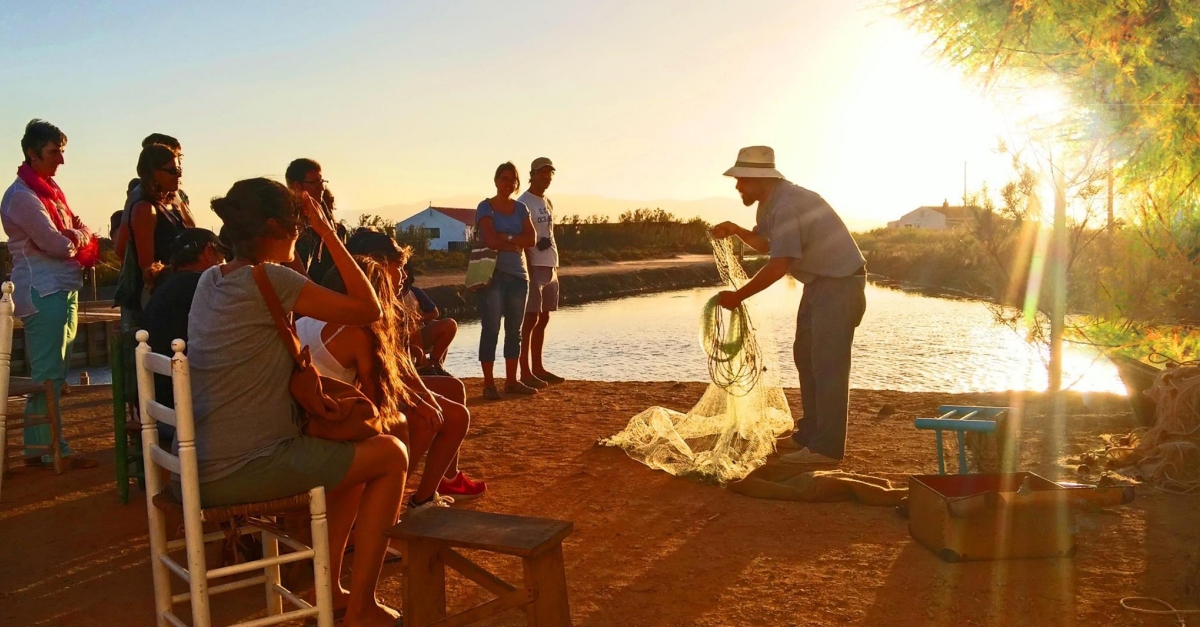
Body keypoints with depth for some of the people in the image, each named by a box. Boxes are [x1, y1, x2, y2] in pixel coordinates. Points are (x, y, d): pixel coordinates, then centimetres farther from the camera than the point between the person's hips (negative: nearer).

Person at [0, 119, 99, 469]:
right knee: (48, 375, -6)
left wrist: (76, 236, -3)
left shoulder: (49, 190, 18)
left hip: (62, 290, 10)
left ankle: (36, 447, 19)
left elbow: (81, 228, 18)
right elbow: (55, 244, -17)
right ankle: (53, 450, -2)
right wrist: (76, 241, 3)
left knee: (53, 372, 12)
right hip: (44, 293, -10)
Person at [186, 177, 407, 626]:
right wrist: (327, 231, -10)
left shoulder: (210, 279, 10)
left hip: (201, 466, 9)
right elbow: (369, 310, -14)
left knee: (353, 452, 25)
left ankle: (330, 590, 28)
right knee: (391, 455, 2)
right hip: (242, 469, -9)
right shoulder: (269, 280, -17)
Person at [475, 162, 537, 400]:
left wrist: (507, 238, -12)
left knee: (514, 330, 9)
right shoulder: (485, 207, -2)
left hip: (518, 275, 5)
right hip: (494, 274, -5)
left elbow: (531, 239, 0)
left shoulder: (520, 208, 13)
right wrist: (517, 244, -6)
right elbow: (491, 241, -15)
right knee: (491, 329, -5)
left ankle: (511, 381, 17)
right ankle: (489, 385, -1)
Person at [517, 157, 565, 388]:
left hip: (550, 267, 9)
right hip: (534, 267, -9)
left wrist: (555, 265, 12)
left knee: (543, 319, 11)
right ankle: (525, 372, -6)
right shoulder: (524, 202, -8)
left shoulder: (548, 203, 18)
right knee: (531, 319, -8)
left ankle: (538, 368, 17)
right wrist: (529, 268, -19)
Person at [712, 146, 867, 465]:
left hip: (839, 284, -11)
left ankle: (825, 448, -7)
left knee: (827, 364, -10)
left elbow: (778, 266, -27)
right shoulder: (770, 204, 7)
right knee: (806, 356, 14)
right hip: (819, 282, 11)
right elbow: (766, 243, 17)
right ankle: (811, 432, 24)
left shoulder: (787, 207, -25)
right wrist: (737, 231, 0)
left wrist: (738, 296, -20)